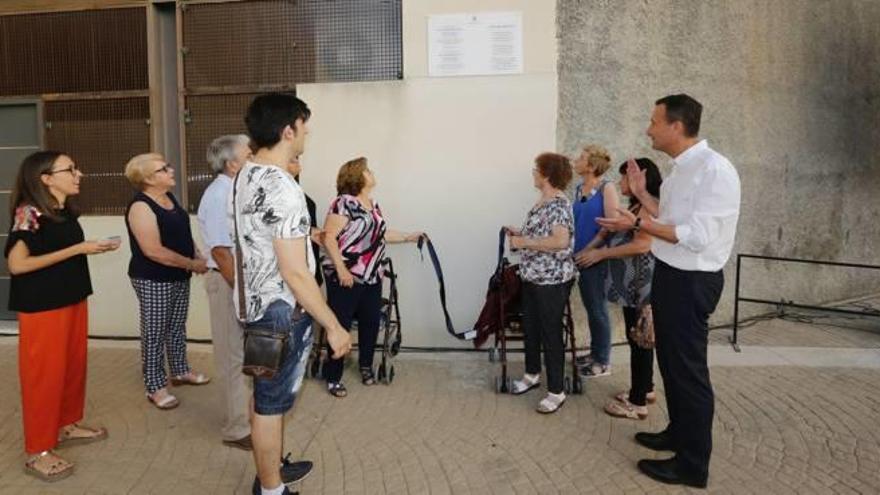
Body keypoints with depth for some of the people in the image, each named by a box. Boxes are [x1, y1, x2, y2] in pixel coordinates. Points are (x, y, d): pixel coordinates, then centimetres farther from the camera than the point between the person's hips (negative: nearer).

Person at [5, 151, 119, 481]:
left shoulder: (64, 211, 6)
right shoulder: (29, 213, -16)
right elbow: (17, 264, -23)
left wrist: (93, 248, -1)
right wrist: (77, 249, -22)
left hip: (72, 300, 8)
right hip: (41, 306, -8)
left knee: (74, 365, 16)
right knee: (45, 374, 1)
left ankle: (67, 425, 34)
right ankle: (38, 452, 13)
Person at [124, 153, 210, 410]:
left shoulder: (170, 198, 8)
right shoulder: (140, 206, -19)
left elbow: (183, 233, 18)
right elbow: (153, 251, -26)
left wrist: (198, 255, 0)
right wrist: (191, 264, -19)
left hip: (179, 277, 8)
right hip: (153, 280, -8)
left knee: (177, 327, 19)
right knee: (154, 333, 2)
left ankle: (180, 371, 34)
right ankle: (155, 387, 12)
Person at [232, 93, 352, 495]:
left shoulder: (244, 177, 5)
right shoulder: (282, 189, -25)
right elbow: (294, 273, -26)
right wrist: (334, 326, -19)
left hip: (254, 304, 9)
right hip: (281, 311, -9)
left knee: (265, 395, 22)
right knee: (272, 403, 6)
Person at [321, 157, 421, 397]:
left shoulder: (373, 205, 12)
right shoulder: (344, 202, -14)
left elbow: (381, 233, 22)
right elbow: (328, 237, -17)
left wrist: (408, 237, 20)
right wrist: (341, 269, -21)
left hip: (372, 277, 8)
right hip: (346, 277, -8)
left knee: (371, 322, 15)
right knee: (339, 325, 1)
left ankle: (366, 365, 36)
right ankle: (333, 377, 12)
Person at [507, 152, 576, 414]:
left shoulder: (559, 204, -18)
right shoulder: (542, 201, 11)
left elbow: (560, 240, -30)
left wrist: (524, 242, -22)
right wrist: (520, 233, 6)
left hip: (552, 279, -10)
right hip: (532, 276, 10)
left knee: (550, 333, -1)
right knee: (530, 327, 19)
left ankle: (556, 391, 11)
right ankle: (532, 374, 37)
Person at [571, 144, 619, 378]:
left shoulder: (606, 188, -11)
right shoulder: (579, 188, 9)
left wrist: (589, 250, -15)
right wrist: (576, 251, 6)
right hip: (581, 256, 7)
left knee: (598, 308, 2)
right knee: (589, 307, 15)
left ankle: (604, 361, 14)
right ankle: (595, 352, 29)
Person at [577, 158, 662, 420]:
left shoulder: (649, 206, -15)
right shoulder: (636, 206, 16)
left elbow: (643, 244, -25)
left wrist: (600, 253, -19)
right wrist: (595, 252, 10)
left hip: (641, 284, -10)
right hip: (633, 283, 10)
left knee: (639, 339, -4)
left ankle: (638, 402, 4)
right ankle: (645, 389, 29)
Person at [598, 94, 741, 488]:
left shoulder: (713, 169, -22)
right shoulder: (680, 168, 8)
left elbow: (697, 236, -26)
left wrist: (638, 224, -23)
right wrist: (641, 194, 10)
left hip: (691, 282, -10)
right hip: (670, 274, 10)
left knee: (688, 367, 1)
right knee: (670, 360, 21)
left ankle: (693, 464, 15)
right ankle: (679, 433, 39)